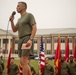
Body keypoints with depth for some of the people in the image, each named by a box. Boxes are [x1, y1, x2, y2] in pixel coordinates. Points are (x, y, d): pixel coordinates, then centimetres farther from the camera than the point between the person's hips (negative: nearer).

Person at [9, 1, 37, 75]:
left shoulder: (29, 15, -2)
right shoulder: (20, 19, 24)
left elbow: (34, 28, -12)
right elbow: (14, 30, 22)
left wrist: (31, 40, -24)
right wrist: (11, 21, 7)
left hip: (27, 40, -9)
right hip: (21, 41, 9)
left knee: (23, 62, -14)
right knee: (22, 62, 5)